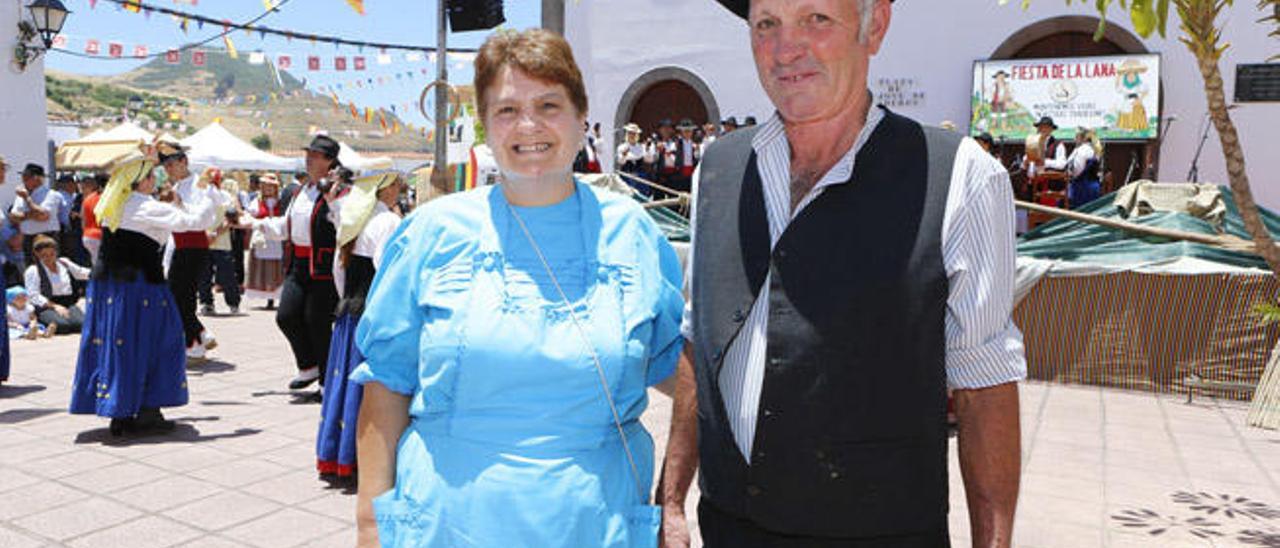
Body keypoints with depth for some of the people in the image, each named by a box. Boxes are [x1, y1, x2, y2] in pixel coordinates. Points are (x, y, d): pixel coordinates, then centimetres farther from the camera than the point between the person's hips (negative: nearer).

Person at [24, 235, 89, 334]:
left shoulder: (64, 263, 17)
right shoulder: (32, 271, 3)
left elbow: (81, 273, 34)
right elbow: (34, 296, -6)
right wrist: (55, 306, -17)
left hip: (69, 304, 4)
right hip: (46, 307, -4)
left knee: (82, 322, -32)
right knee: (63, 324, -38)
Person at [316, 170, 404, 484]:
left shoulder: (353, 220, 11)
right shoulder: (387, 221, -14)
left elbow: (339, 268, 16)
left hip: (350, 311, 9)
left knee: (345, 382, 15)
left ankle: (333, 457, 25)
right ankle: (357, 461, 4)